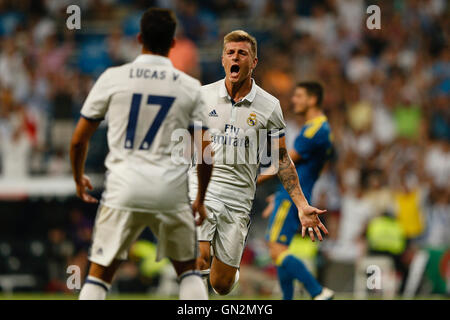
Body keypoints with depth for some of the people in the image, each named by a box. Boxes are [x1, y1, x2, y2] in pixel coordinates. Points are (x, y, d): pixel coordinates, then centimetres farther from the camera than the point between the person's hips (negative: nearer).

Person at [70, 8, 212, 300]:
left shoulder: (112, 78, 1)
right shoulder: (190, 87, 3)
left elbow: (79, 140, 6)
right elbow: (205, 152, 3)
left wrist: (79, 178, 24)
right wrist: (201, 199, 17)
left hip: (123, 188, -1)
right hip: (172, 190, 1)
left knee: (100, 273, 6)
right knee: (188, 270, 18)